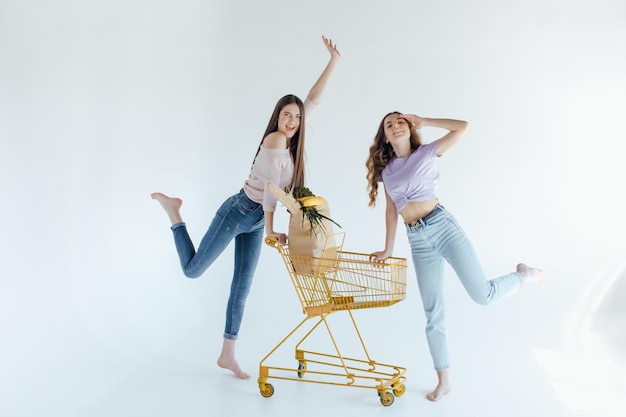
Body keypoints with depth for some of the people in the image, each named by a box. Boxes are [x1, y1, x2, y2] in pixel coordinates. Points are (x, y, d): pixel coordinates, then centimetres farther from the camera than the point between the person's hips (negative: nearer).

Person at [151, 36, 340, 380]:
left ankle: (227, 355, 18)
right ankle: (172, 209, 22)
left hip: (255, 221, 8)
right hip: (238, 212, -8)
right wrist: (271, 230, -15)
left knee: (243, 286, 9)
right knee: (192, 270, 2)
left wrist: (333, 61, 13)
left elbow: (313, 99, 10)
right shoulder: (275, 140, -19)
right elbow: (270, 188, -19)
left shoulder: (290, 139, 4)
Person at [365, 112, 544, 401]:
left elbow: (462, 126, -5)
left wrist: (423, 122, 4)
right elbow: (391, 210, 17)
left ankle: (523, 275, 20)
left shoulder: (426, 153, 4)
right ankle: (443, 381, 17)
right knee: (433, 314, 6)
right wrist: (388, 249, 17)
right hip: (418, 241, 4)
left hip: (442, 225, -3)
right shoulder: (386, 170, 13)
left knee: (483, 294, -12)